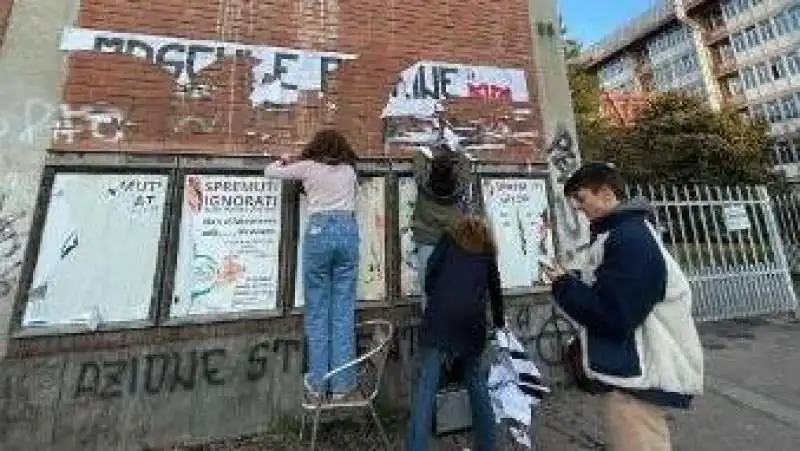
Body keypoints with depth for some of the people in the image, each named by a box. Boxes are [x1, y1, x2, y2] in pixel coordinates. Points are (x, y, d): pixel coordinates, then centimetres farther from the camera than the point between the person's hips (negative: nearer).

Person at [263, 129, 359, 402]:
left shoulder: (308, 167, 11)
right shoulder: (349, 169, 19)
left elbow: (269, 172, 19)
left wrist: (284, 162, 42)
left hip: (319, 231, -2)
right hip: (348, 230, 3)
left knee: (317, 310, 6)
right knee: (344, 309, 4)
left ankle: (318, 383, 13)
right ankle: (342, 384, 11)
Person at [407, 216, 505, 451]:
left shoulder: (448, 239, 17)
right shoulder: (486, 249, 23)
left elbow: (430, 277, 6)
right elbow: (495, 288, 31)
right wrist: (499, 321, 45)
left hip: (440, 317, -3)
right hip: (473, 320, 3)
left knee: (427, 385, -1)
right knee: (477, 381, 20)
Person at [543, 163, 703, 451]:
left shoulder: (630, 239, -23)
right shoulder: (622, 233, 9)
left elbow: (613, 314, -27)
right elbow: (599, 292, 14)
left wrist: (563, 284, -16)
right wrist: (570, 279, -1)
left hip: (634, 379, -10)